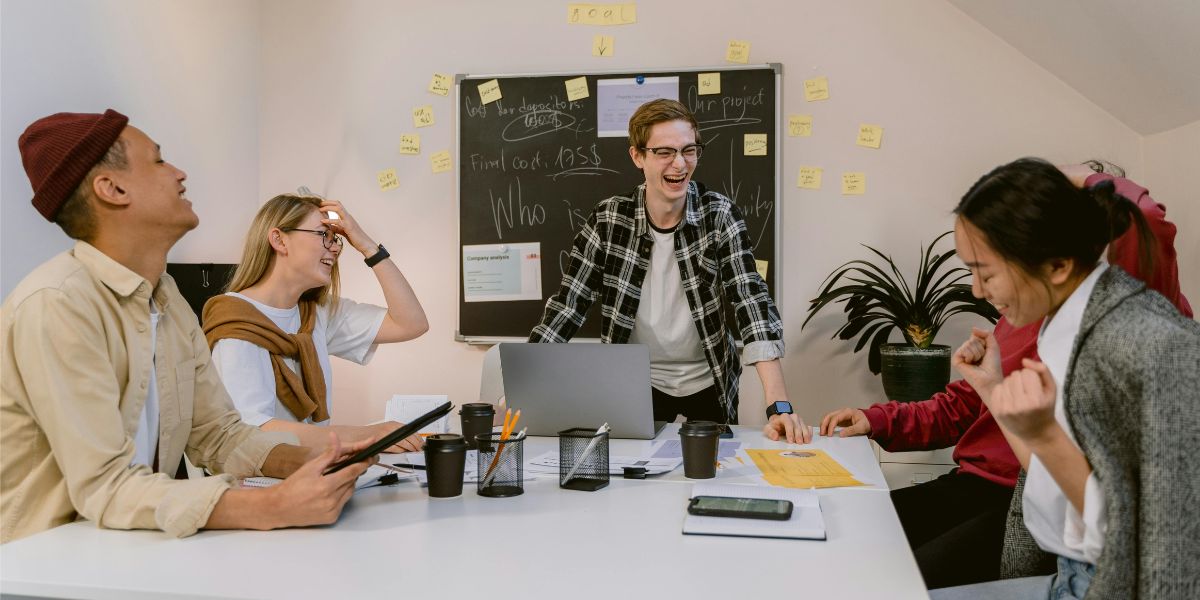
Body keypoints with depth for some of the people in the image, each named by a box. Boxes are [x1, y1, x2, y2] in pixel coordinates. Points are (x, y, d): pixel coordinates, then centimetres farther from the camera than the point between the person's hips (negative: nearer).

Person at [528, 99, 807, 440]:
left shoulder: (720, 216, -13)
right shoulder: (607, 220, -12)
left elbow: (752, 301, -20)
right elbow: (568, 305, -10)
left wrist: (779, 405, -31)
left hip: (708, 383, 1)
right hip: (638, 384, 0)